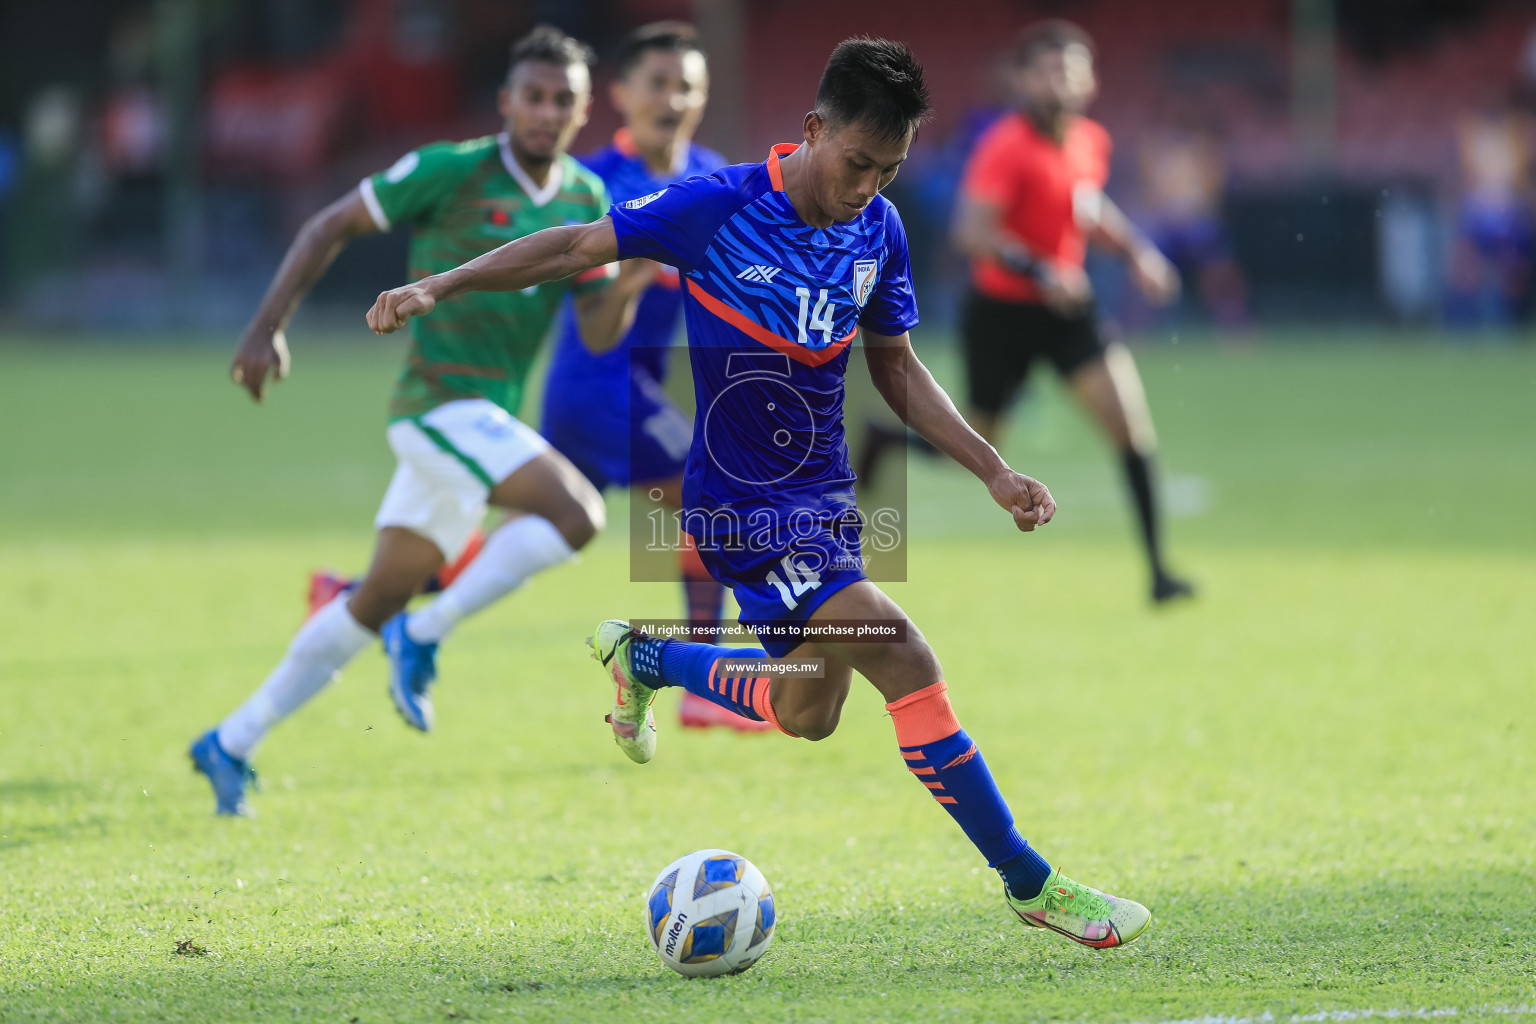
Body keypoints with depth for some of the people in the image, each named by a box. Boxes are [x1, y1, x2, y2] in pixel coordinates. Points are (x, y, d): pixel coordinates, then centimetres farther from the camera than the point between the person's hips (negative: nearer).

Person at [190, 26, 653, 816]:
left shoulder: (586, 199, 10)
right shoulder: (450, 171, -8)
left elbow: (599, 334, 7)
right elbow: (333, 225, 0)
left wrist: (629, 285, -14)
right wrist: (267, 328, -6)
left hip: (487, 422, 7)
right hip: (441, 402, -7)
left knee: (378, 603, 11)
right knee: (577, 513, -26)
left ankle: (232, 744, 20)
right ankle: (425, 635, -15)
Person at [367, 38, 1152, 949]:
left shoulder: (879, 230, 0)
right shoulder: (719, 208, -18)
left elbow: (897, 370, 10)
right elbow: (579, 246, -11)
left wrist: (995, 472, 3)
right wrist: (440, 287, -18)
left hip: (821, 493, 7)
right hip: (739, 503, -7)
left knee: (805, 714, 17)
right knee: (899, 652, -21)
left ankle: (644, 657, 42)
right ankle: (1029, 881, -14)